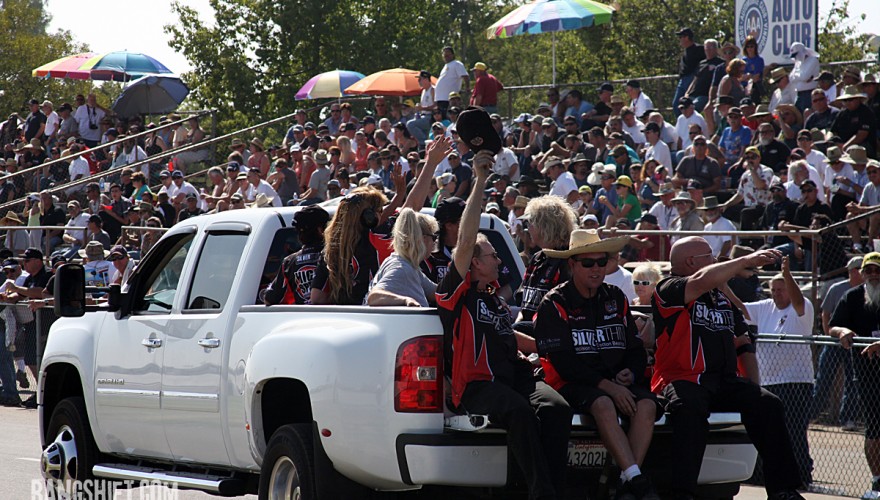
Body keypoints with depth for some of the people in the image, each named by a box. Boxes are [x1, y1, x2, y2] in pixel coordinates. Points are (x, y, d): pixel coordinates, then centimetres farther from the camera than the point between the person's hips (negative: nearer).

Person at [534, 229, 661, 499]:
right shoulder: (555, 304, -1)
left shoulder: (616, 299, 16)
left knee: (647, 404, -27)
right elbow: (563, 361, -10)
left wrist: (631, 373, -6)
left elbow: (636, 348, 18)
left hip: (617, 382, 5)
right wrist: (606, 385, -19)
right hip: (572, 384, -5)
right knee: (603, 404, -36)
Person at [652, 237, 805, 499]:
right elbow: (703, 281, -20)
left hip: (725, 382, 7)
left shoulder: (723, 298, 25)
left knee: (768, 405, -15)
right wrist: (745, 261, -14)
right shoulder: (669, 290, 1)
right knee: (691, 409, -38)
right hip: (683, 380, -7)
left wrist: (754, 388, 17)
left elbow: (742, 342, 28)